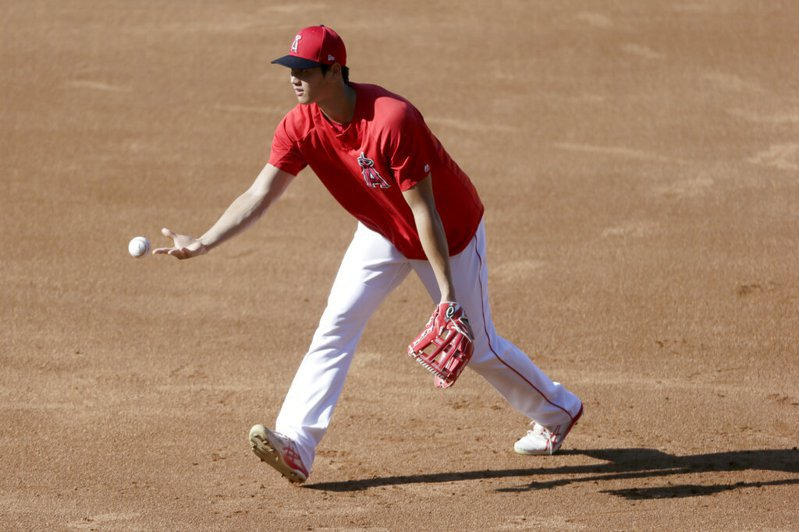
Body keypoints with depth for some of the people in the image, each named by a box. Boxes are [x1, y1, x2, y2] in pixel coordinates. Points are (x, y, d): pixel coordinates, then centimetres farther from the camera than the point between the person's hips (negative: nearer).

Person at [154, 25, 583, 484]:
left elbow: (424, 210, -33)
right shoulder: (301, 127, -18)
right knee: (335, 326, -10)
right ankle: (296, 447, -16)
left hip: (450, 234, -6)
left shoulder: (392, 120, -37)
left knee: (477, 346, 6)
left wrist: (447, 292, -30)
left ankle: (559, 410, 33)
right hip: (382, 233, 6)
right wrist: (202, 244, -35)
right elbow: (259, 196, -21)